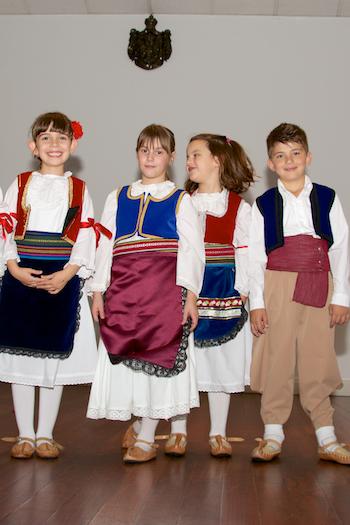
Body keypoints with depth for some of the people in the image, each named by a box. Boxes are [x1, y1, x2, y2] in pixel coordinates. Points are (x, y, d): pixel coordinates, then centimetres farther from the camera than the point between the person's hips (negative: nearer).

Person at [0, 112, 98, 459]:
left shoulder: (79, 190, 8)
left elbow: (86, 238, 1)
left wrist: (67, 273, -14)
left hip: (63, 280, 0)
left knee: (55, 356, 3)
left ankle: (45, 435, 15)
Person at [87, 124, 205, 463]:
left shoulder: (180, 200, 8)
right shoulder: (117, 198, 16)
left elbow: (191, 249, 0)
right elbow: (105, 245, 13)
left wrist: (190, 294, -10)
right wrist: (98, 291, 6)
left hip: (165, 290, -3)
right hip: (124, 289, 3)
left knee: (158, 356, -4)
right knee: (124, 358, 2)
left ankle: (145, 438, 8)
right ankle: (137, 424, 27)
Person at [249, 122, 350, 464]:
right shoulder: (264, 205, 4)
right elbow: (255, 256, 2)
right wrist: (256, 302, -4)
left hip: (319, 289, 1)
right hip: (278, 286, -1)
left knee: (318, 361, 5)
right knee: (276, 360, 3)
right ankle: (273, 436, 14)